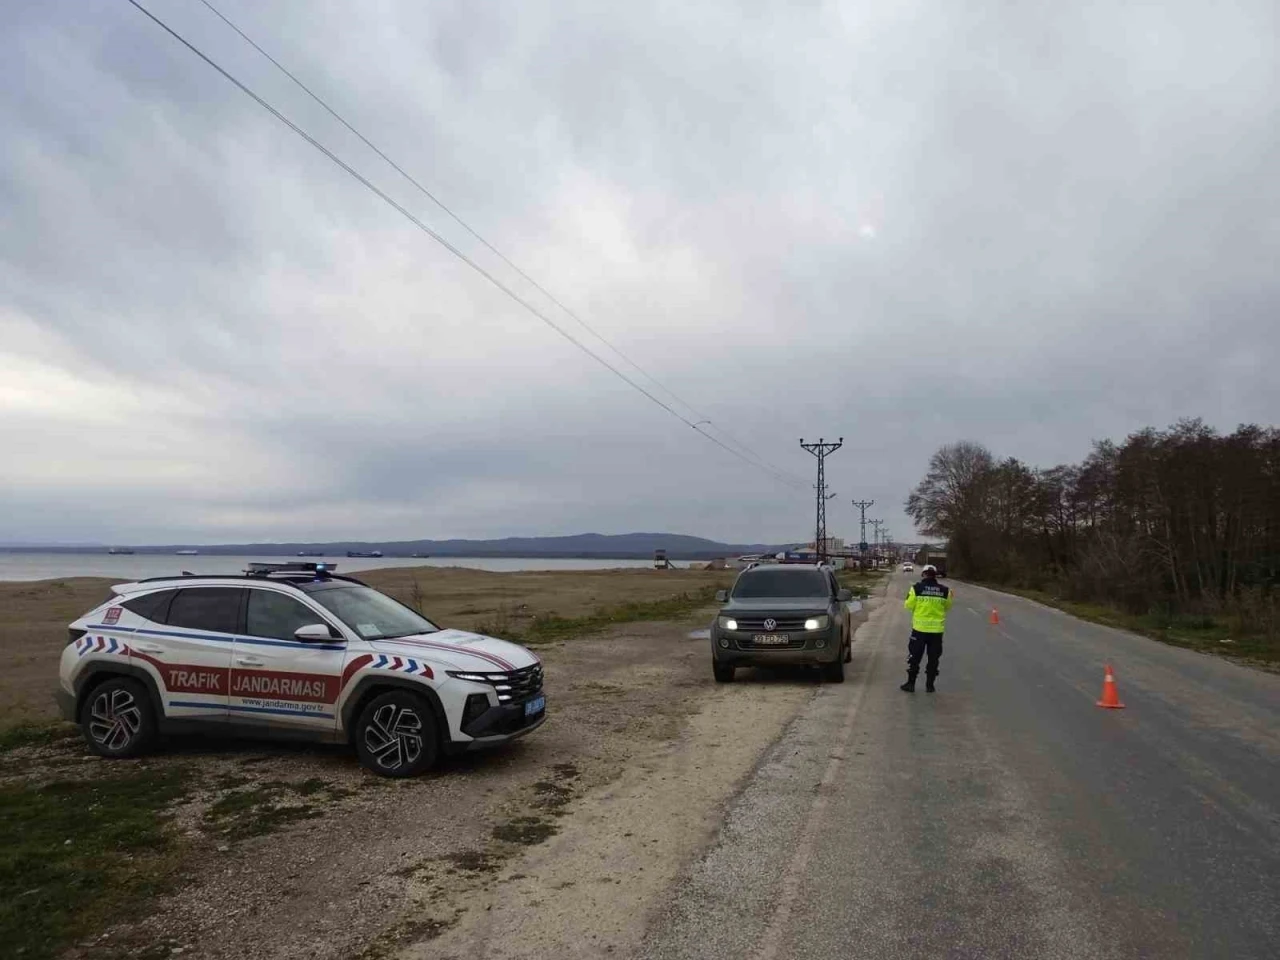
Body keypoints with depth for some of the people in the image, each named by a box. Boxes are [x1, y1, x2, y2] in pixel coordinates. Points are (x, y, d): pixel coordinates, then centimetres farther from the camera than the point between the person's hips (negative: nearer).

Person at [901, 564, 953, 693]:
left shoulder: (916, 588, -10)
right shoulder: (944, 590, -2)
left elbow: (909, 606, -3)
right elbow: (947, 607, 11)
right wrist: (951, 597, 29)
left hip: (920, 628, -2)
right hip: (937, 629, 2)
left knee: (915, 656, 7)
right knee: (933, 657, 12)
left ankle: (911, 683, 9)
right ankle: (930, 685, 16)